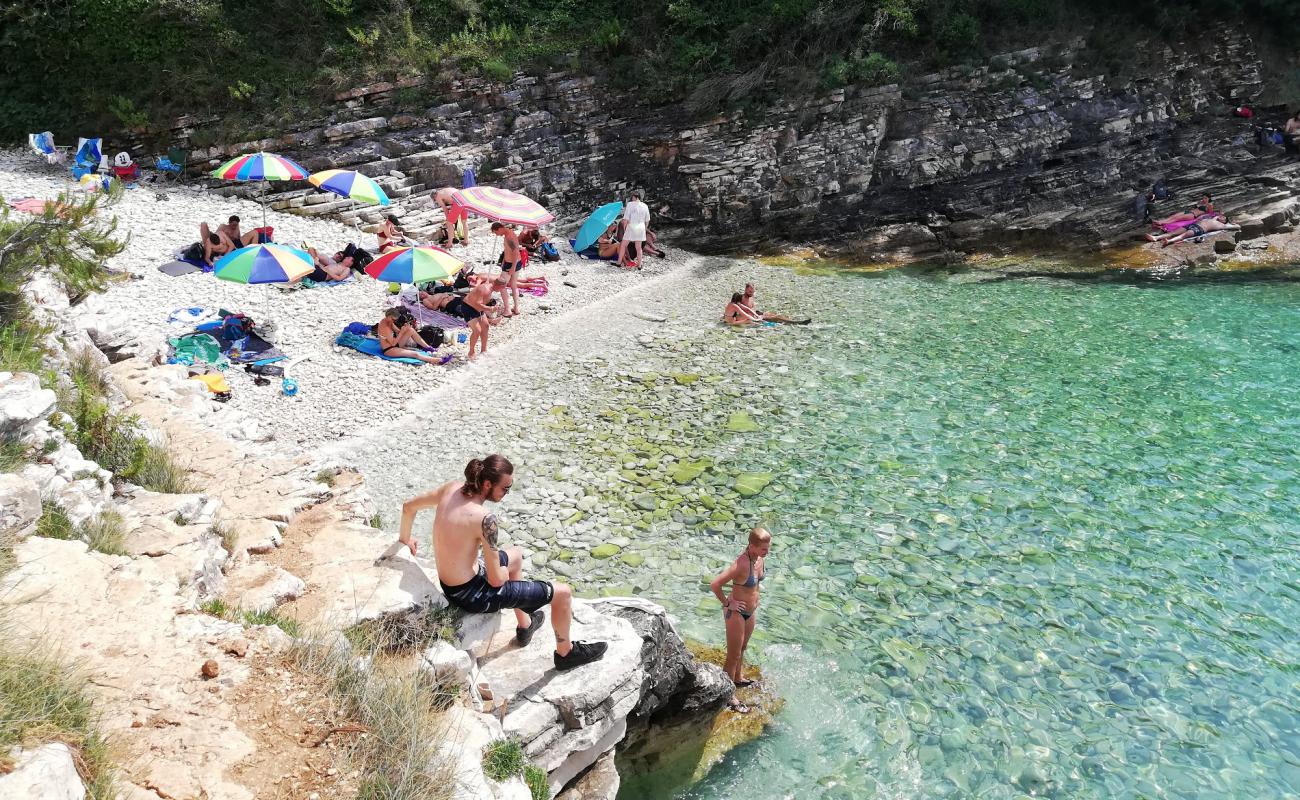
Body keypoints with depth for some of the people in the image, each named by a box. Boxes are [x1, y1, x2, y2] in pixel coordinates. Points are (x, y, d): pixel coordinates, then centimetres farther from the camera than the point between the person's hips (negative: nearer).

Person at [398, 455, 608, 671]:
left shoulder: (452, 488, -8)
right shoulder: (485, 519, -30)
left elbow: (408, 506, 11)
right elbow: (496, 580, -23)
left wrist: (405, 539, 29)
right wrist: (504, 572, 1)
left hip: (448, 586, 9)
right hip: (471, 595, -9)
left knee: (515, 555, 35)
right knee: (563, 593, 0)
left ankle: (525, 625, 50)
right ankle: (566, 653, 28)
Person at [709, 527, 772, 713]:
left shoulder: (759, 558, -8)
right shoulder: (742, 564, -33)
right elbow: (715, 584, -34)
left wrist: (755, 598, 10)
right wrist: (727, 603, -21)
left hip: (751, 611, 8)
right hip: (736, 613, -8)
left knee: (742, 648, 29)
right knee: (733, 656, 8)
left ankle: (738, 678, 51)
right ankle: (729, 696, 23)